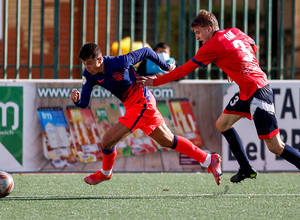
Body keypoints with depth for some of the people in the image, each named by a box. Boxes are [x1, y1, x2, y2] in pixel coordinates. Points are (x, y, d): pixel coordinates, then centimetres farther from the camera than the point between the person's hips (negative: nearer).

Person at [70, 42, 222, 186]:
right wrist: (77, 100, -32)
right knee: (168, 141, 18)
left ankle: (105, 173, 19)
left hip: (141, 105, -8)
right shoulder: (89, 75, -7)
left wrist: (166, 67, 3)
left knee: (107, 141, -11)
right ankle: (210, 160, 26)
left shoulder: (119, 63, -25)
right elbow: (84, 103, -7)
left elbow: (145, 52, -10)